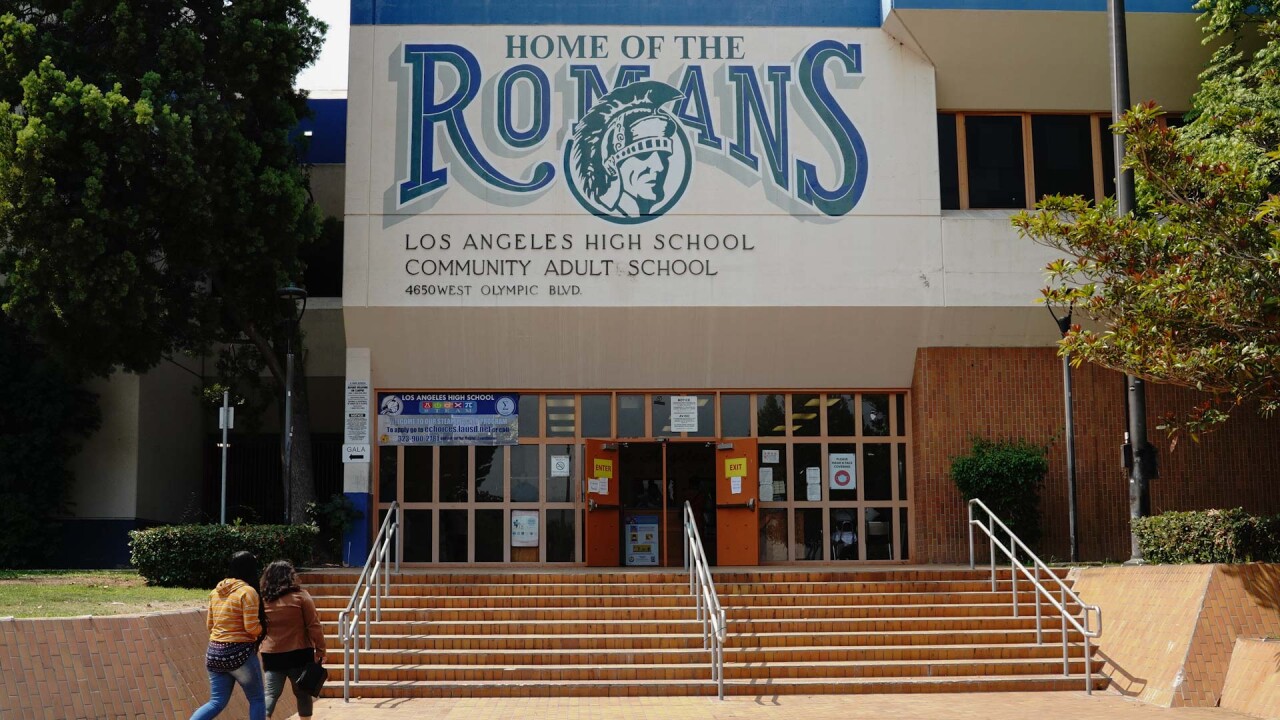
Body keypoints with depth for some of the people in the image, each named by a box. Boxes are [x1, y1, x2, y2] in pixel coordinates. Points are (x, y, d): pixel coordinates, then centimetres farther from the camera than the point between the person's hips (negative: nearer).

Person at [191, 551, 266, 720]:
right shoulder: (248, 591, -12)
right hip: (239, 653, -7)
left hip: (214, 652, 7)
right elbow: (251, 626, -17)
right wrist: (262, 630, 3)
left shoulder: (216, 591, 9)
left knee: (217, 702, 11)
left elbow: (210, 624, 16)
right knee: (257, 700, 9)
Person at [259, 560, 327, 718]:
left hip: (272, 655, 2)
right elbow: (314, 626, -7)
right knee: (303, 694, 9)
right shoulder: (300, 596, -5)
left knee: (271, 694, 3)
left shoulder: (263, 600, 4)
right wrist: (320, 649, -2)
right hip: (299, 654, -2)